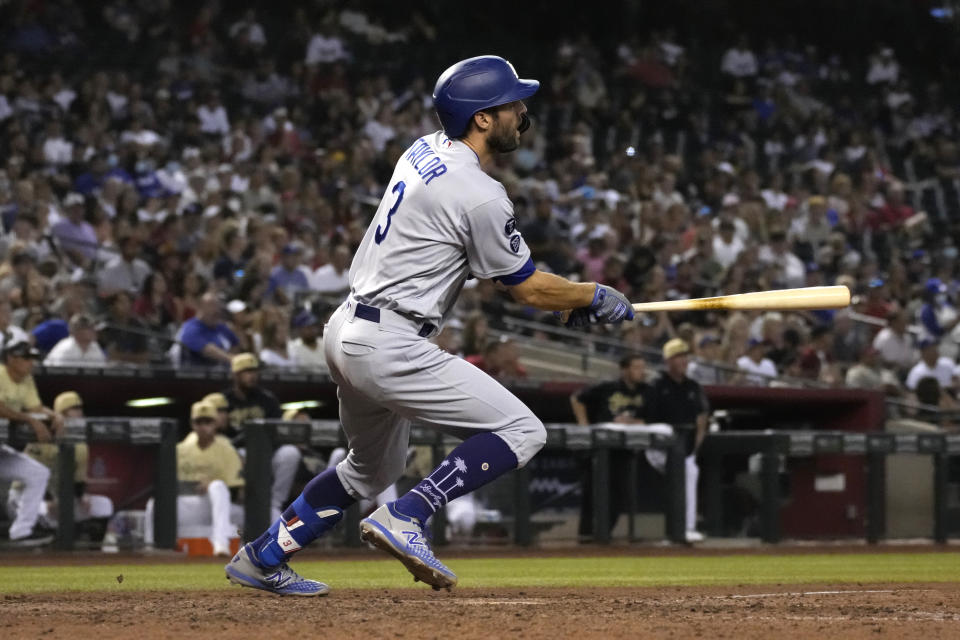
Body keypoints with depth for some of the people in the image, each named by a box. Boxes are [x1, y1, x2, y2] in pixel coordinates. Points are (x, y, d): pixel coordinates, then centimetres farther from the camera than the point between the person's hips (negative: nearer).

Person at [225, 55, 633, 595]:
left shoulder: (424, 151, 10)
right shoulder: (479, 196, -17)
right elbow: (530, 289, -8)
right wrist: (596, 298, 7)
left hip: (346, 329, 10)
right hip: (389, 347, -10)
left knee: (375, 467, 28)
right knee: (522, 431, -10)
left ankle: (263, 557, 30)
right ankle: (405, 520, -16)